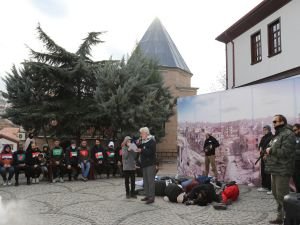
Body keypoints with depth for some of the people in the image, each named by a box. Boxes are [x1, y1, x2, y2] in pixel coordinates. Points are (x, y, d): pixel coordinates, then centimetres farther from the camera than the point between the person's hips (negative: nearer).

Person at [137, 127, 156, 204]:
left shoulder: (152, 141, -11)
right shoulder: (143, 141, 17)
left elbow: (151, 152, -21)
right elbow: (143, 149, 22)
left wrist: (141, 150, -23)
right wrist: (138, 145, 5)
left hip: (150, 164, -9)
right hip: (144, 163, 9)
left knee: (150, 180, -8)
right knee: (145, 180, 13)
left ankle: (151, 197, -5)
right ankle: (147, 195, 21)